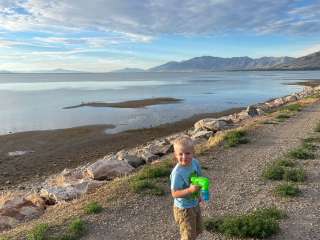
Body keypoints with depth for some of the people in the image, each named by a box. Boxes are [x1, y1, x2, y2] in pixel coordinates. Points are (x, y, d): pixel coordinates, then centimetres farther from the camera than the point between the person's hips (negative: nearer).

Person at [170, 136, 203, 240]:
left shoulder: (195, 162, -12)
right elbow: (174, 193, -29)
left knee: (198, 229, 25)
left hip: (195, 204, 7)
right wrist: (190, 190, -40)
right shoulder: (177, 173, -32)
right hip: (184, 208, -7)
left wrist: (198, 194, 10)